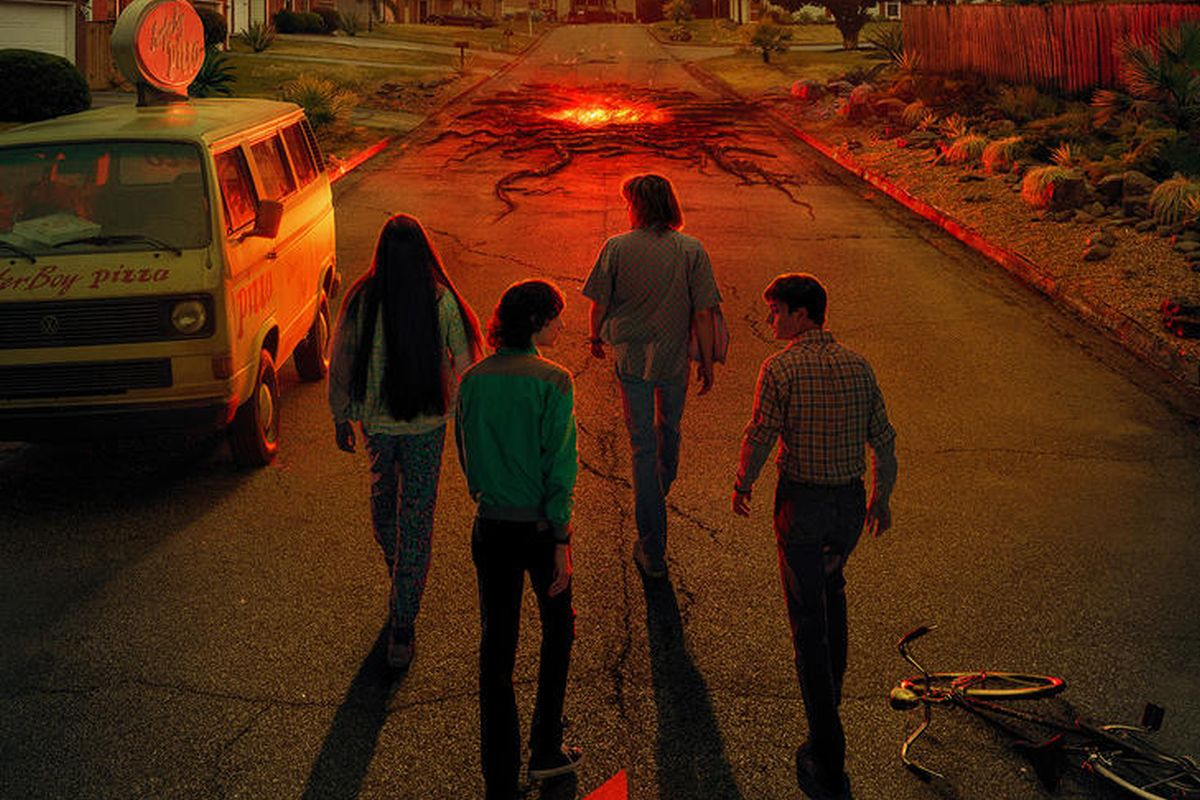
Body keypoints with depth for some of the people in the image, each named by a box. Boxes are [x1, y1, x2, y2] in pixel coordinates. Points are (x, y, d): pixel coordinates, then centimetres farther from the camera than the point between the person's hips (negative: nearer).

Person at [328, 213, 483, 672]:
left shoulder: (361, 300, -12)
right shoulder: (442, 301, -14)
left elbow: (341, 363, -3)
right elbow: (465, 361, -5)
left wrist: (341, 417, 11)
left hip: (375, 419, 2)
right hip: (428, 422, -2)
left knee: (384, 493, 28)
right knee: (416, 517, 5)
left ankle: (398, 579, 48)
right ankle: (401, 630, 6)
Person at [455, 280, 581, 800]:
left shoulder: (474, 380, -1)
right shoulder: (553, 381, -14)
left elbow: (467, 455, 8)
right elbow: (560, 464, -15)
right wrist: (561, 540, -10)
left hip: (491, 527, 3)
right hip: (539, 526, -3)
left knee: (496, 646, 8)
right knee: (558, 629, 21)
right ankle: (545, 752, 28)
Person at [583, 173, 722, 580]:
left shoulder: (616, 248, -11)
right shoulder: (692, 250, -9)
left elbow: (599, 303, -3)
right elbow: (703, 313, -9)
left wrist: (597, 336, 17)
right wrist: (707, 361, 3)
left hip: (630, 357, -1)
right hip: (675, 358, 1)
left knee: (642, 446, 5)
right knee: (668, 429, 27)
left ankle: (652, 549, 5)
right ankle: (659, 493, 56)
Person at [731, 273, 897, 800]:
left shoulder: (780, 369, -14)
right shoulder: (857, 366, -1)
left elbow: (759, 439, -10)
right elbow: (884, 441, 4)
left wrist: (742, 485, 9)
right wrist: (882, 499, 17)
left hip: (801, 503, -5)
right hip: (850, 501, 5)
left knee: (809, 620, 1)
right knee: (832, 584, 32)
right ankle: (831, 689, 48)